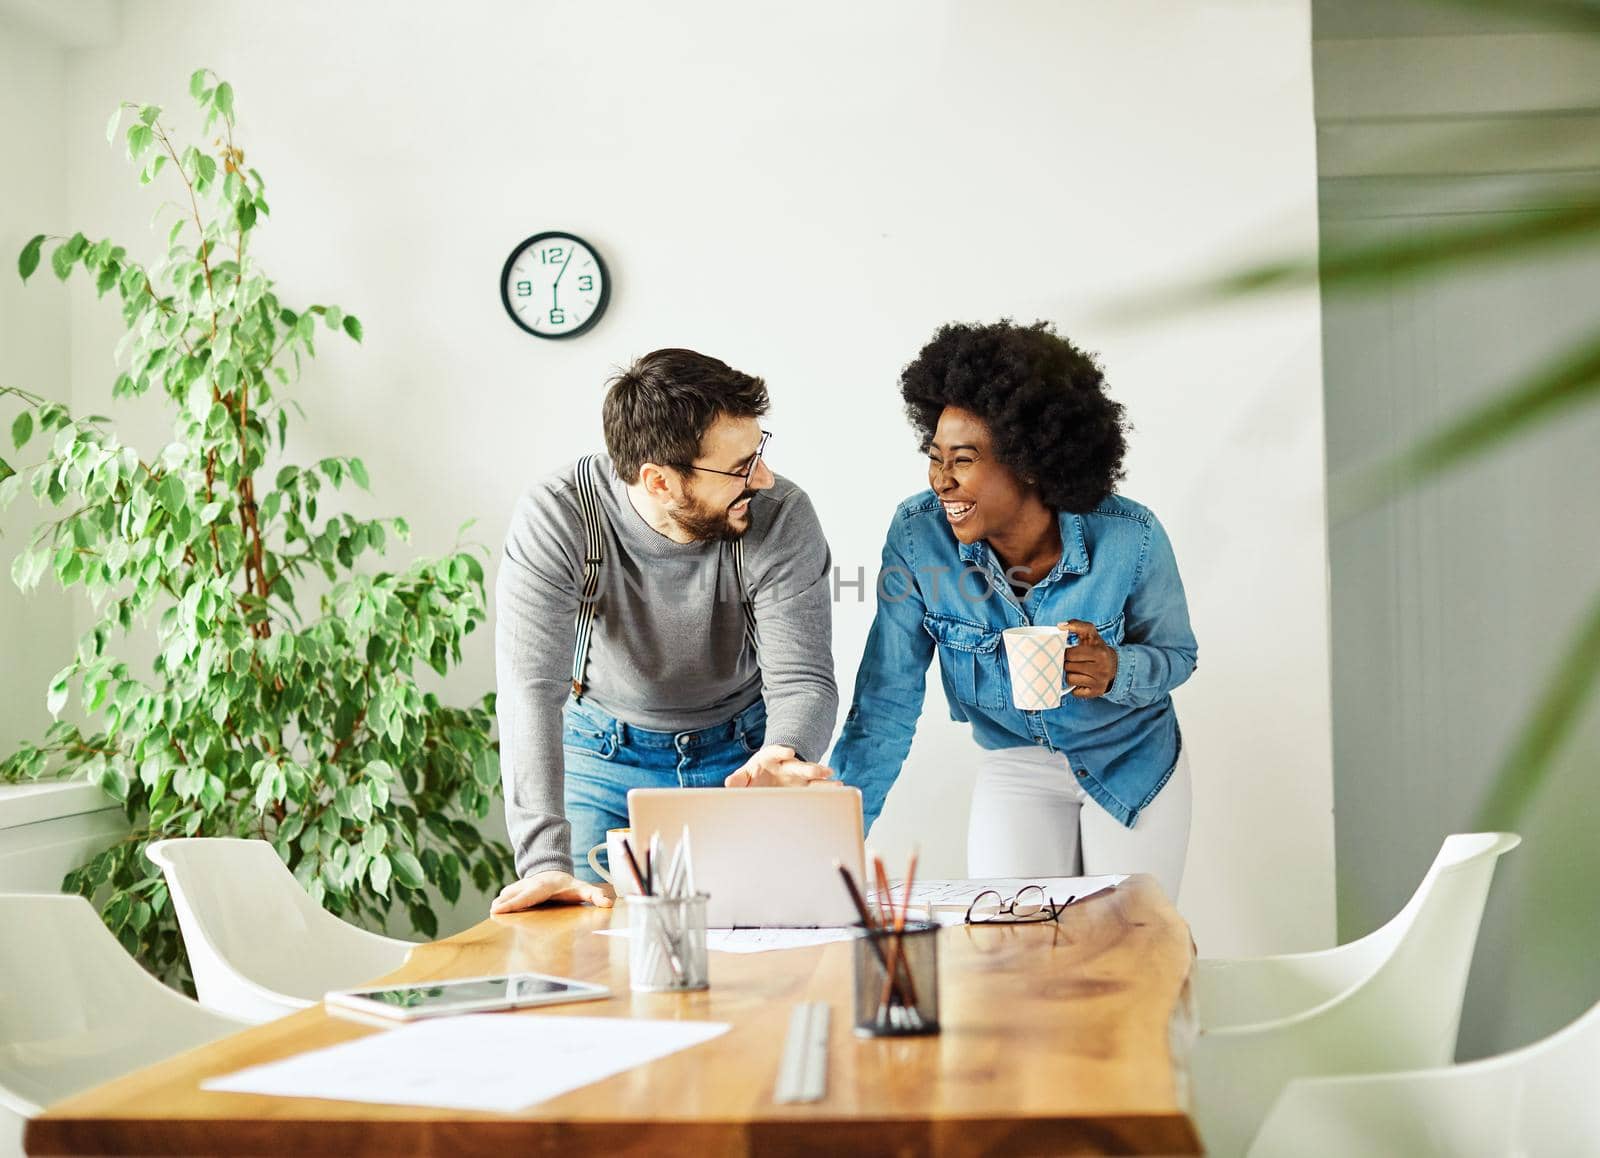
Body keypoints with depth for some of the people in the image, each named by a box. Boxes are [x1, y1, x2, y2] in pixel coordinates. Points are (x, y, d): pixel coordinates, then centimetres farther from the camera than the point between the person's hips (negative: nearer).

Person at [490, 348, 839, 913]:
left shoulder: (782, 517, -25)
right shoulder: (555, 518, -28)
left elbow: (802, 676, -25)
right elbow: (531, 687, -34)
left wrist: (783, 755, -50)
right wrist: (544, 861, -44)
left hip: (741, 751, 1)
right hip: (602, 754, -1)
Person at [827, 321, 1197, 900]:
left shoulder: (1130, 538, -25)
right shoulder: (917, 536, -22)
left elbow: (1177, 653, -8)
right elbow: (886, 701, -17)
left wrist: (1114, 671, -31)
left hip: (1133, 761, 0)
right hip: (1015, 765, 1)